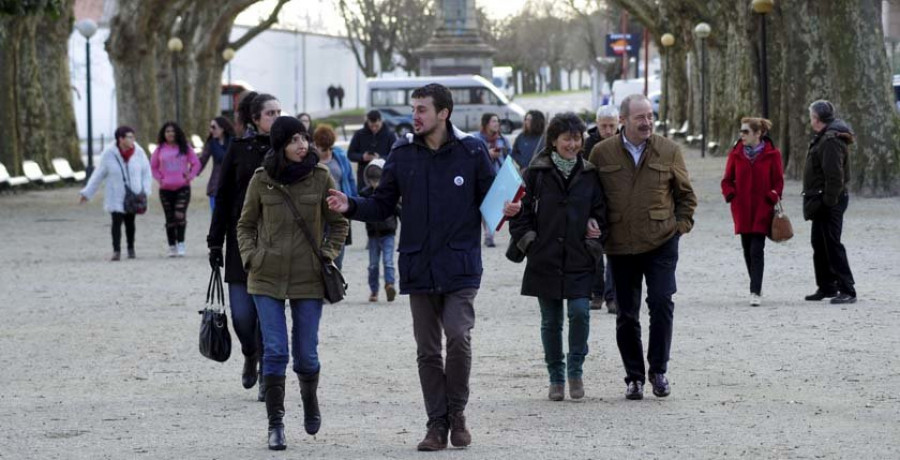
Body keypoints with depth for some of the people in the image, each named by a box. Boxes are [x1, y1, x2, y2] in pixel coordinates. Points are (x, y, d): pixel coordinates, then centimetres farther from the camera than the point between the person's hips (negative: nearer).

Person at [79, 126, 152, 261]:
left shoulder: (138, 152, -8)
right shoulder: (109, 154, -12)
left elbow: (146, 171, 2)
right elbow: (98, 175, -5)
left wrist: (145, 190, -7)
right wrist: (87, 193, -3)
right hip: (116, 196, -2)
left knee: (129, 222, 11)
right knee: (117, 221, -13)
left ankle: (131, 248, 28)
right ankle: (116, 251, -14)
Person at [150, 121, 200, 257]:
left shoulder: (185, 148, 3)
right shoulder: (160, 150, 5)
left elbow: (196, 163, 9)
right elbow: (153, 166, 16)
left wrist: (189, 177, -3)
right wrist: (160, 178, 3)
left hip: (183, 188, -2)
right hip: (166, 189, 2)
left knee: (180, 215, -18)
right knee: (170, 219, 5)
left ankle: (180, 245, -15)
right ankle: (172, 247, 12)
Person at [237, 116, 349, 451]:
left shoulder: (321, 177, -4)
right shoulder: (261, 180, -3)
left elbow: (339, 223, 8)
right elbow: (246, 225, 10)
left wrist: (328, 254, -3)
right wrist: (250, 256, -4)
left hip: (308, 279, 0)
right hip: (267, 277, 0)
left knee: (306, 354, 6)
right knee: (275, 351, -6)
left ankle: (310, 401, 36)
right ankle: (275, 423, 0)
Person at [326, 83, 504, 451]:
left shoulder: (472, 151, -1)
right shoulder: (402, 154, 5)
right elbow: (383, 205, 9)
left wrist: (505, 210, -16)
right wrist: (351, 207, -7)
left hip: (460, 266, -3)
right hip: (418, 266, 3)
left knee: (458, 337, -14)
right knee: (427, 350, 5)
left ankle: (457, 414, 6)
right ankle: (437, 424, 15)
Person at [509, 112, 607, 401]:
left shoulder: (589, 174, 6)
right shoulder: (536, 173, 0)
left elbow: (601, 214, 10)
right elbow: (521, 213, 3)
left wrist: (595, 247, 2)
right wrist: (528, 243, -3)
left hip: (580, 261, 1)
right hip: (545, 261, 0)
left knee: (580, 312, -14)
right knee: (551, 321, 4)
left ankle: (575, 370, 4)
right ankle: (556, 379, 16)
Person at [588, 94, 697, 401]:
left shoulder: (669, 151, 2)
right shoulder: (602, 153, 1)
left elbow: (685, 194, 12)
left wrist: (682, 224, 2)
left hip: (661, 242, -1)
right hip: (620, 246, 1)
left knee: (661, 302, -12)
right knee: (627, 314, 5)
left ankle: (658, 370, 3)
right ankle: (634, 377, 17)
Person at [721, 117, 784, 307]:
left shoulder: (771, 154, -2)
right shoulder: (736, 154, 5)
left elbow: (778, 181, 3)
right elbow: (727, 180, 11)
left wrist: (773, 198, -10)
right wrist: (731, 195, -6)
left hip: (762, 210, -3)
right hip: (742, 210, 3)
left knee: (756, 250, -11)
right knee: (748, 250, 9)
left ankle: (755, 292, -12)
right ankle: (756, 286, 24)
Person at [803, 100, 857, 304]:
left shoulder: (831, 141, -18)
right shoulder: (823, 138, 16)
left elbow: (834, 175, -24)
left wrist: (829, 201, -24)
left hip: (829, 203, -11)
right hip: (824, 202, 11)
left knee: (832, 245, -11)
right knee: (819, 243, 18)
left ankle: (847, 290, -10)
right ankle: (827, 287, 28)